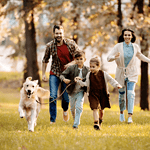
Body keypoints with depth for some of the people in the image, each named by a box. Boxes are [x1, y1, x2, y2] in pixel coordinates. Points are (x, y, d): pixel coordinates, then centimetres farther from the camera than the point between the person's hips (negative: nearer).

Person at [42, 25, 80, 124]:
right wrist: (43, 74, 5)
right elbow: (45, 60, 8)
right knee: (53, 96, -14)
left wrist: (71, 64, -18)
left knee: (66, 97, 6)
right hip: (55, 73, 0)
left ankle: (65, 110, 42)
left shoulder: (71, 44, -8)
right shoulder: (50, 46, -5)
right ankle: (52, 119, -7)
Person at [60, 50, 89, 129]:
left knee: (79, 107, -14)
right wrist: (64, 79, -32)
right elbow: (62, 75, -10)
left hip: (80, 91, -1)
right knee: (72, 108, 15)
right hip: (72, 91, 1)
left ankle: (76, 124, -8)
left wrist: (81, 79, -28)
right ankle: (75, 119, 40)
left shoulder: (87, 70, -6)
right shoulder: (71, 68, -9)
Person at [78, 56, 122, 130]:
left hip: (103, 94, 1)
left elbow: (111, 80, 1)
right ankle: (96, 123, -16)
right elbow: (86, 84, 5)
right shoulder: (89, 75, -1)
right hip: (93, 94, -1)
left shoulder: (103, 74, -5)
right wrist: (79, 82, -8)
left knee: (101, 109, 15)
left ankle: (100, 120, 43)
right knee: (95, 109, -14)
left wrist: (117, 85, -11)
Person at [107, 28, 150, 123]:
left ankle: (130, 116, -17)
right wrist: (115, 57, -33)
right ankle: (122, 112, 35)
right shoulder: (118, 46, -9)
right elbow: (109, 58, -12)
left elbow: (140, 55, 20)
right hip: (121, 73, 0)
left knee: (131, 93, -14)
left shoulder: (135, 47, -1)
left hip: (132, 73, 0)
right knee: (122, 94, 11)